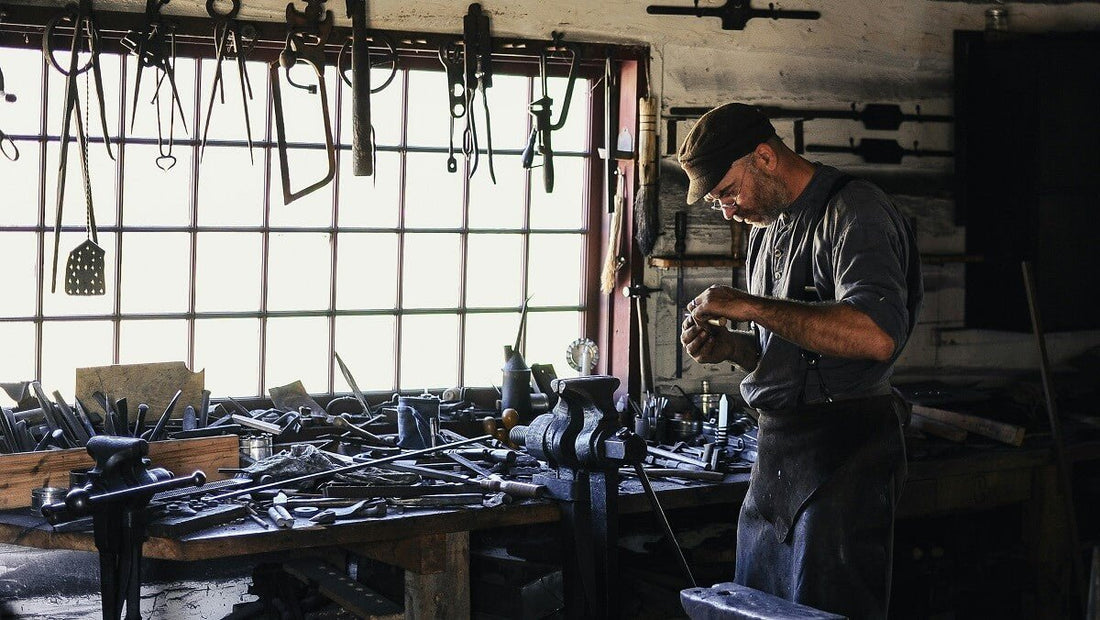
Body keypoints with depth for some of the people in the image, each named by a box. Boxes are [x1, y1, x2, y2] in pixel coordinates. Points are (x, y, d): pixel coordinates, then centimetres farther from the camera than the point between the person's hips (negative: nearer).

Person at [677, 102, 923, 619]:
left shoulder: (852, 211, -11)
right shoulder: (766, 228, 18)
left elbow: (876, 337, -28)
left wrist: (751, 306, -22)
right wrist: (729, 347, 4)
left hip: (842, 456, -9)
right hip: (776, 449, 9)